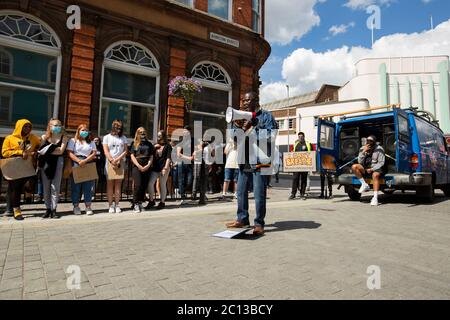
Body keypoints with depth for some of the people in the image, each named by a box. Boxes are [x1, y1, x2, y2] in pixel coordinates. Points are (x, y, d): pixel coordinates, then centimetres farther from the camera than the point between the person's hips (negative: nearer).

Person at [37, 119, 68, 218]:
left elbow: (61, 151, -6)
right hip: (46, 163, 2)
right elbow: (40, 151, 5)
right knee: (46, 187, 4)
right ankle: (48, 209, 12)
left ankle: (53, 209, 2)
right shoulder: (45, 137, 10)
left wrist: (47, 151, -5)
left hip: (58, 162, -2)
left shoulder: (64, 137, 5)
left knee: (55, 186, -3)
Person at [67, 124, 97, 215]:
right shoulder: (73, 141, 10)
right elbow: (70, 153, -2)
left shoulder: (91, 142, 16)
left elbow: (94, 153, 5)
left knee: (88, 186, 0)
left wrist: (85, 161, -10)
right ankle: (76, 206, 8)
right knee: (76, 186, 0)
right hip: (76, 165, -1)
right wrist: (79, 161, -15)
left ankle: (88, 207, 4)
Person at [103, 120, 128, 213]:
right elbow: (106, 151, 2)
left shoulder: (123, 138, 14)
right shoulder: (107, 137, 10)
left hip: (120, 163, 1)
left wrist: (117, 160, -7)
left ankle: (117, 205, 2)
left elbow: (126, 151, 6)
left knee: (118, 184, 0)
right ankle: (111, 205, -1)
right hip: (110, 163, -1)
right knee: (110, 184, -3)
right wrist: (112, 161, -9)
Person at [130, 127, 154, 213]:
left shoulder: (149, 144, 14)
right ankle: (135, 204, -5)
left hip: (147, 168, 3)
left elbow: (151, 156, 10)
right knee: (138, 185, -12)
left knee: (144, 186, 2)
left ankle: (140, 203, 12)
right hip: (136, 167, -2)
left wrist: (148, 165, -6)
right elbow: (132, 156, 2)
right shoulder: (135, 144, 8)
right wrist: (139, 166, -10)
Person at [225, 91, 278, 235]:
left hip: (260, 160, -6)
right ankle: (242, 219, 22)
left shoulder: (266, 116, 2)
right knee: (241, 191, 9)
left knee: (259, 193, -4)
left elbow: (270, 136, -11)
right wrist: (237, 126, -4)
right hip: (244, 160, 6)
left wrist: (252, 128, -14)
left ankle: (259, 224, 5)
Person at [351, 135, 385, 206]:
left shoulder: (379, 149, -4)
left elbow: (381, 163, -6)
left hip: (376, 168, -4)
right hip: (365, 169, 4)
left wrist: (372, 169, -18)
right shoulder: (363, 149, 5)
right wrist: (364, 151, -14)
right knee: (354, 167, -23)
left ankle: (375, 198, -40)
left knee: (375, 175, -37)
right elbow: (360, 162, -3)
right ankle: (365, 185, -15)